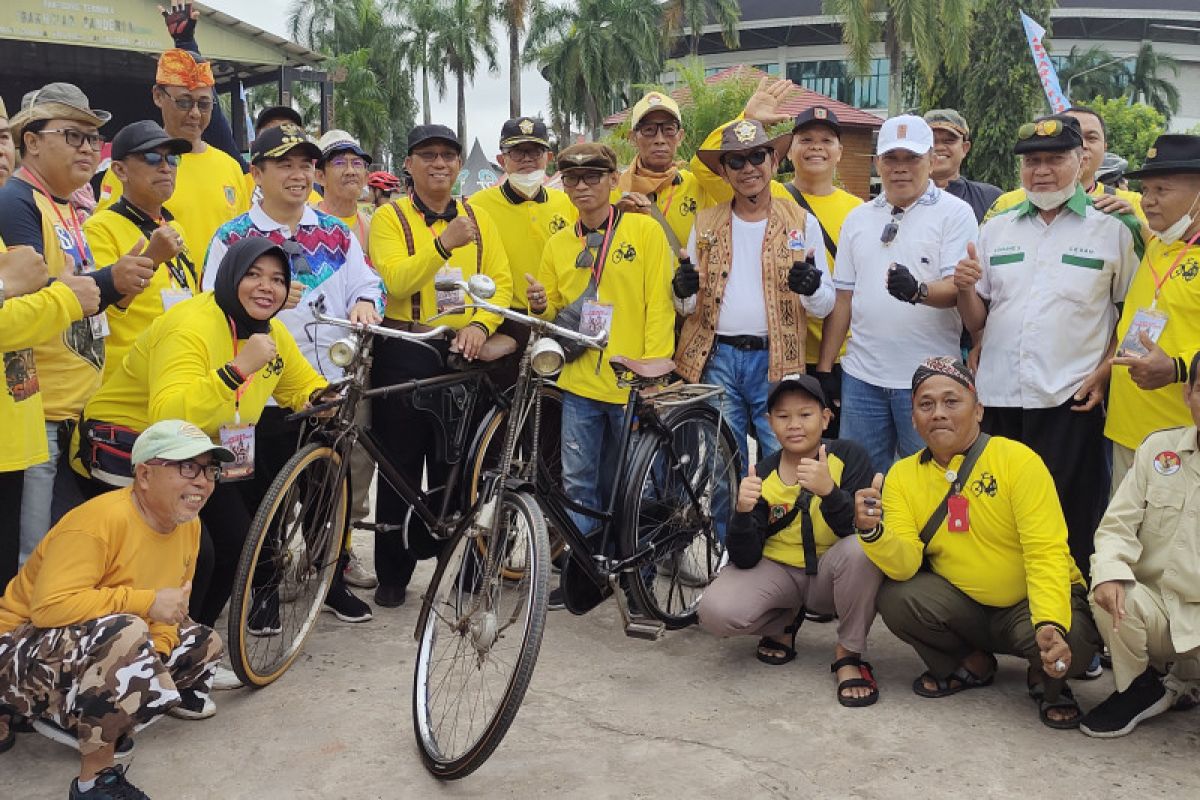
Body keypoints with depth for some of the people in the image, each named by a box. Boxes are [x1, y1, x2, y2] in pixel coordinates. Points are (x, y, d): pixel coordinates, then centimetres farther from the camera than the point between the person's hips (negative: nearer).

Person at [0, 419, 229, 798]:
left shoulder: (188, 525, -1)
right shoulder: (100, 520, -27)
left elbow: (171, 607, 5)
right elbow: (49, 606, -36)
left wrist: (156, 651, -15)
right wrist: (146, 602, -33)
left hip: (98, 650, 9)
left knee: (205, 642, 8)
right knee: (124, 633, -36)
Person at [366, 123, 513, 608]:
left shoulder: (477, 219, 11)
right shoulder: (390, 218, 0)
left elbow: (500, 282, 3)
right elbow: (393, 280, -16)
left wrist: (480, 324, -15)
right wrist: (444, 244, -28)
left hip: (463, 352, 3)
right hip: (404, 353, -2)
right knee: (401, 466, 4)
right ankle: (393, 573, 16)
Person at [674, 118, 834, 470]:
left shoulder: (803, 223, 4)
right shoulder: (705, 224, 10)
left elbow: (825, 305, 4)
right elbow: (688, 309, 14)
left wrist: (812, 288, -18)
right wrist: (684, 293, -9)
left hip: (777, 361, -2)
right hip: (716, 361, 2)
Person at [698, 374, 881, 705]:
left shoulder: (849, 456, -12)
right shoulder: (761, 477, -7)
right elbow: (745, 560, -11)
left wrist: (829, 491, -41)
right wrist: (743, 512, -31)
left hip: (830, 575, -1)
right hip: (776, 572, 2)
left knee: (861, 549, -35)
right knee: (716, 612, -26)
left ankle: (849, 654, -12)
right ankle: (785, 623, 9)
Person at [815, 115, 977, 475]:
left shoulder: (955, 212, -1)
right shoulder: (858, 218, 13)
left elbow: (959, 287, -11)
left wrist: (918, 291, -33)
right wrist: (825, 365, 10)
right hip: (862, 376, 4)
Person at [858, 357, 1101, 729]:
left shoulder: (1018, 460, -15)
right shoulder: (902, 476, -4)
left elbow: (1047, 554, -21)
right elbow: (904, 564, -15)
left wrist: (1050, 625, -38)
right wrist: (872, 532, -37)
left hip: (1030, 602, -3)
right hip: (964, 605, 3)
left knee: (1069, 645, -33)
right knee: (896, 598, -24)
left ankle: (1047, 681, 7)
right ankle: (973, 664, 7)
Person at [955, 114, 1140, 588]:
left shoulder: (1112, 230, 3)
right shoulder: (996, 229, 12)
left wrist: (1106, 370, -7)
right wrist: (965, 289, -7)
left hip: (1071, 402, -3)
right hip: (997, 397, 3)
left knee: (1069, 527, 1)